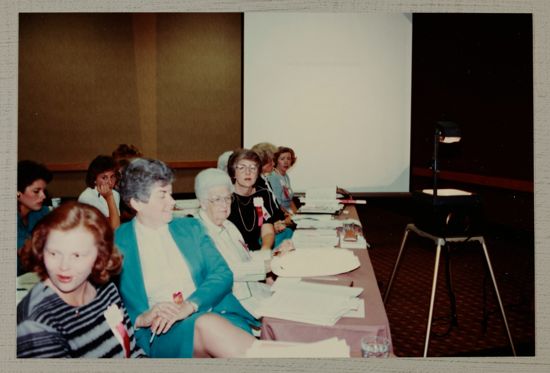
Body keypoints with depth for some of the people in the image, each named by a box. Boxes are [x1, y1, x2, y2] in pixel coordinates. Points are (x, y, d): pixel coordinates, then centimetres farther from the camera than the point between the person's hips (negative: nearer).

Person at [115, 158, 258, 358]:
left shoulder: (191, 227, 14)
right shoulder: (115, 243, 5)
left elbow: (223, 274, 4)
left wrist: (190, 306, -13)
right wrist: (142, 318, -17)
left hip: (213, 312, 3)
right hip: (160, 333, -2)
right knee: (208, 324, -35)